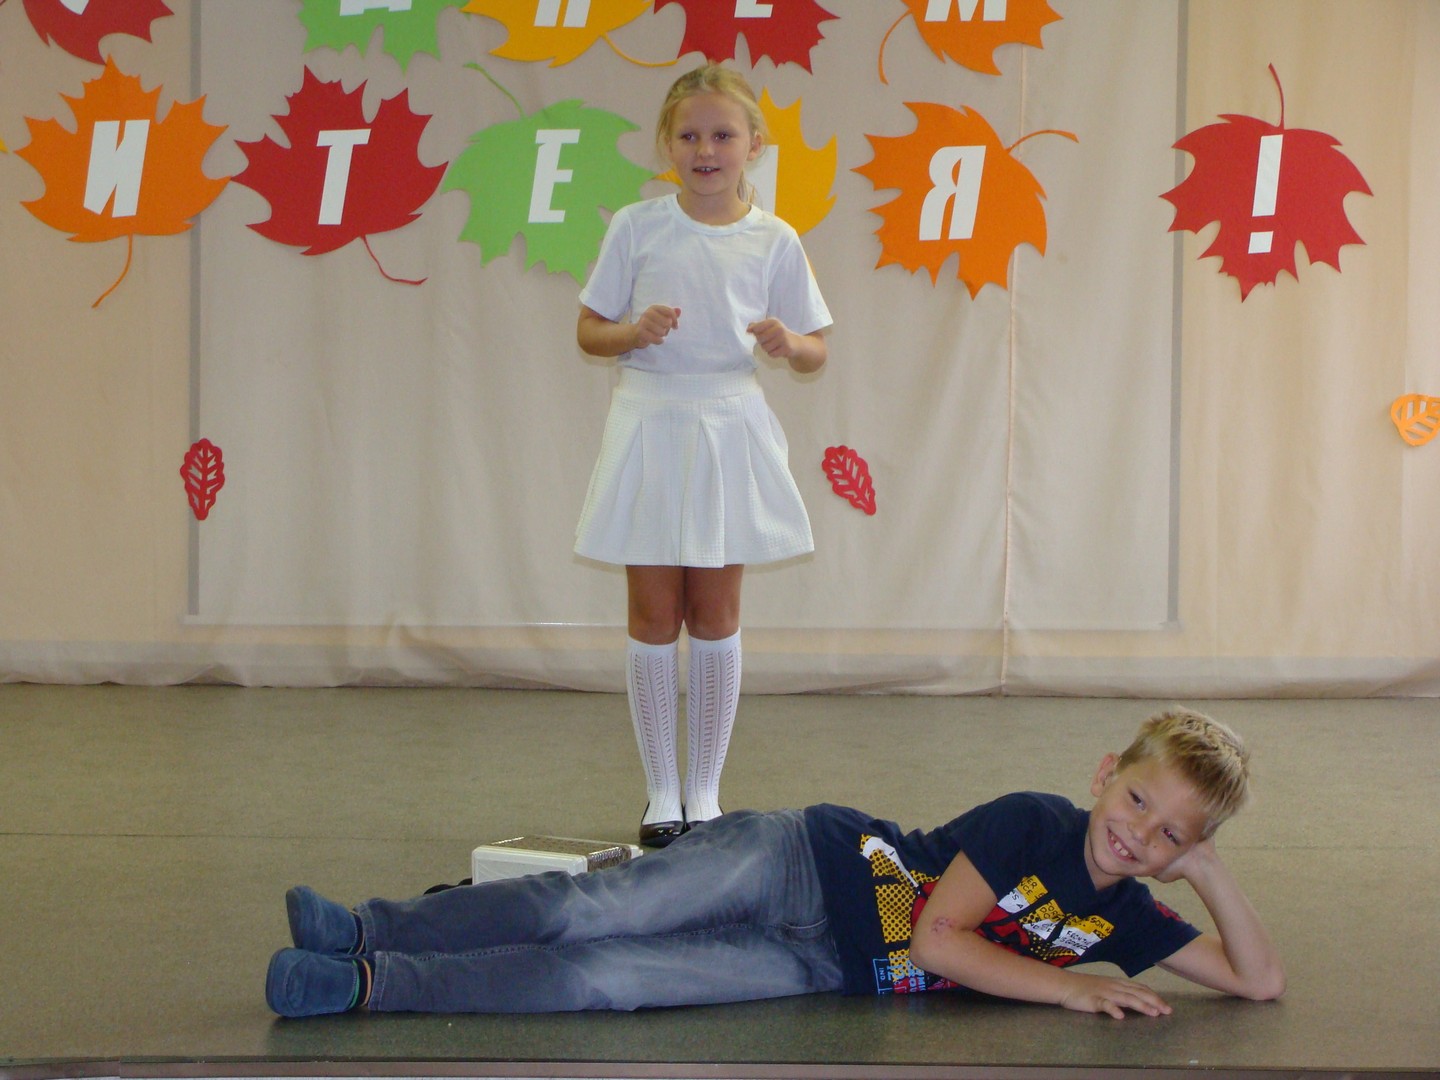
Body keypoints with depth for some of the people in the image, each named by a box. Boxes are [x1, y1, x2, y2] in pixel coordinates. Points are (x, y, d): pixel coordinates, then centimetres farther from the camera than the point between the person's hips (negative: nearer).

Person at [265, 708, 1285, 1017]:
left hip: (826, 969, 3)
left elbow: (1262, 980, 4)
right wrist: (1066, 986, -18)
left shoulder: (1124, 916, 5)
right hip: (806, 863, -3)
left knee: (596, 980, -13)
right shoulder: (1035, 820, -10)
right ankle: (368, 930, -10)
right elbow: (940, 935, -15)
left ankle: (369, 983, -13)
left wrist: (1212, 873, -8)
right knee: (582, 913, -18)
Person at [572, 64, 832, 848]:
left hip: (728, 429, 1)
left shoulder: (773, 241, 1)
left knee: (714, 614, 7)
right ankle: (660, 791, 14)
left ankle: (705, 790, 18)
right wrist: (635, 332, -17)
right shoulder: (637, 227, -1)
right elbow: (589, 332, 3)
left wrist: (786, 344, -16)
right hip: (649, 426, -1)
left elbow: (815, 353, 6)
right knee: (654, 614, 3)